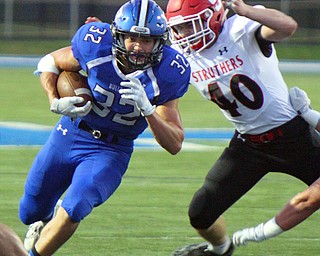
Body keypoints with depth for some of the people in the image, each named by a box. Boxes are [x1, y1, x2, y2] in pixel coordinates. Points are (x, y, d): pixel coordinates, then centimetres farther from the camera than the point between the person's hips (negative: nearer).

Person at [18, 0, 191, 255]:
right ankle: (43, 226, 53)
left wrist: (147, 108, -38)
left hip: (111, 151, -2)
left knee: (72, 212, -25)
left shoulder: (165, 73, -23)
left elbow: (175, 145, -22)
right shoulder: (97, 48, -22)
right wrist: (56, 103, -18)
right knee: (31, 213, 16)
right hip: (69, 136, 2)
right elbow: (49, 63, -1)